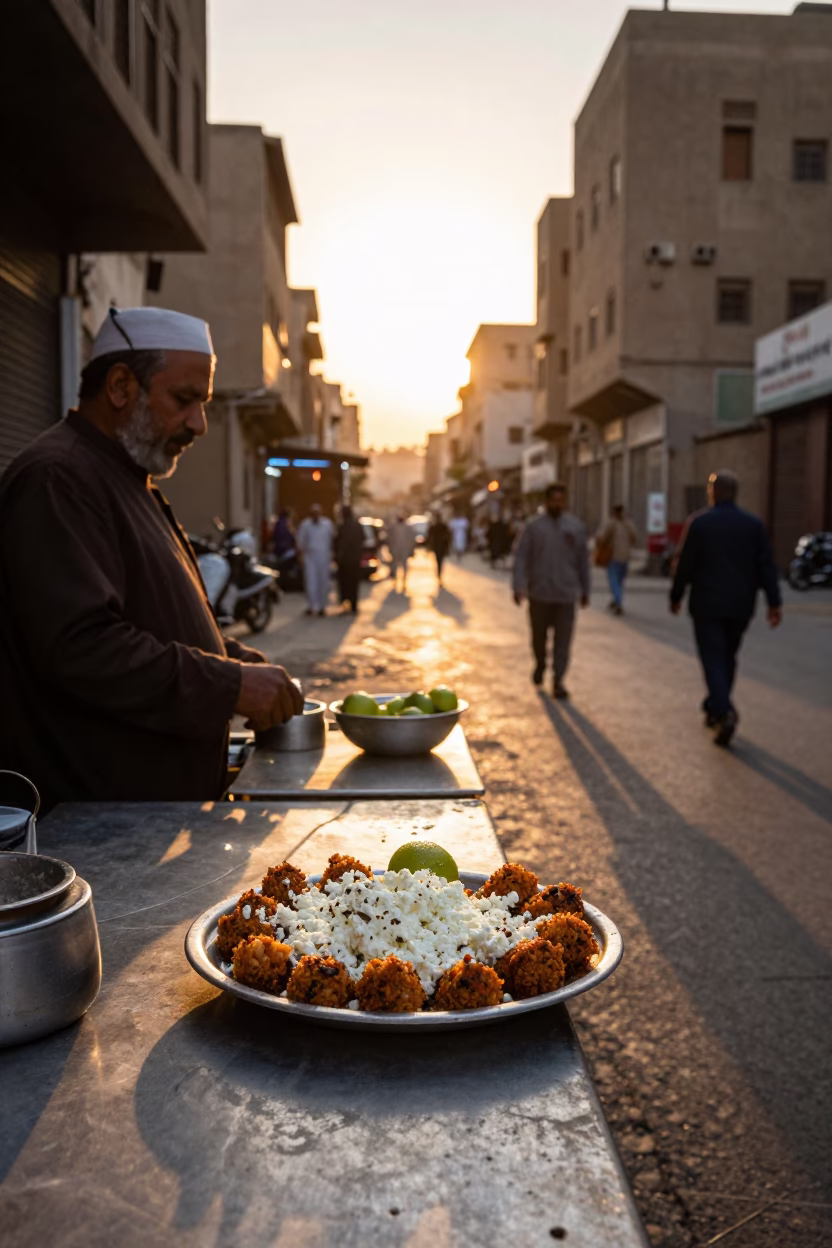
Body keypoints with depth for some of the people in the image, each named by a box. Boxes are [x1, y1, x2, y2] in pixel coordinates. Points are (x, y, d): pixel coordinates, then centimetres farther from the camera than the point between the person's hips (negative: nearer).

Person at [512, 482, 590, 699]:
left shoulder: (575, 526, 6)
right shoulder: (534, 526, 1)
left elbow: (583, 561, 10)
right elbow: (521, 557, -3)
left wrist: (585, 591, 11)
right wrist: (519, 586, -14)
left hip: (566, 593, 0)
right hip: (539, 593, 0)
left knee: (563, 640, -3)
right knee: (539, 636, 11)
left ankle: (558, 680, 3)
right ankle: (540, 664, 39)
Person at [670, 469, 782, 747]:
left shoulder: (698, 523, -6)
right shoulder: (754, 524, 2)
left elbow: (684, 565, -5)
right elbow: (766, 565, -1)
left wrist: (676, 597, 6)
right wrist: (775, 602, -1)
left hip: (707, 604, -3)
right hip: (740, 606, 4)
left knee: (713, 659, -3)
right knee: (727, 658, 16)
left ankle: (724, 711, -21)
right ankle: (714, 708, 27)